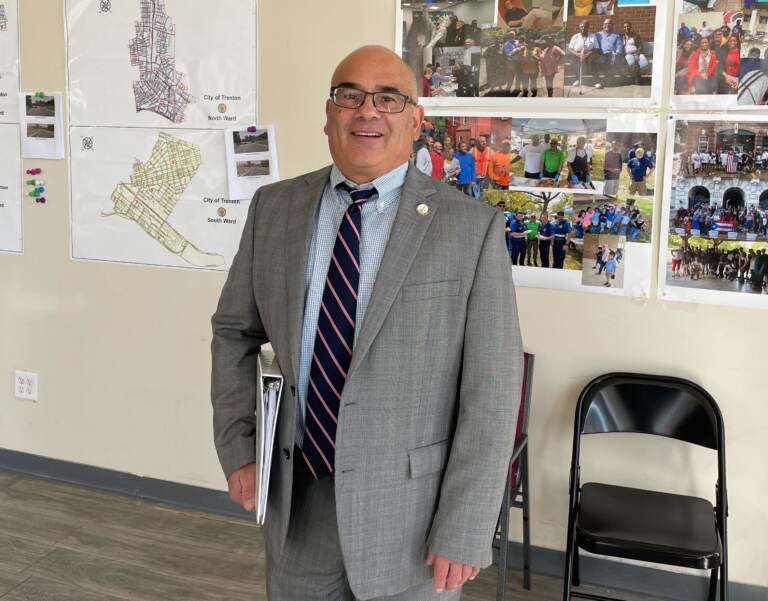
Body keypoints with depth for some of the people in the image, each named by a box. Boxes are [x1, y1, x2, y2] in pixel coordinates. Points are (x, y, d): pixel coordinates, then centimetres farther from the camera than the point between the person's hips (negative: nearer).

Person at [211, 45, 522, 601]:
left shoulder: (472, 228, -10)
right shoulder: (274, 208, 2)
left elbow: (490, 392, -11)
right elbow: (235, 332, 12)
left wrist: (462, 534, -13)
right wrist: (237, 448, 2)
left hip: (410, 509, -3)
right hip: (295, 498, 3)